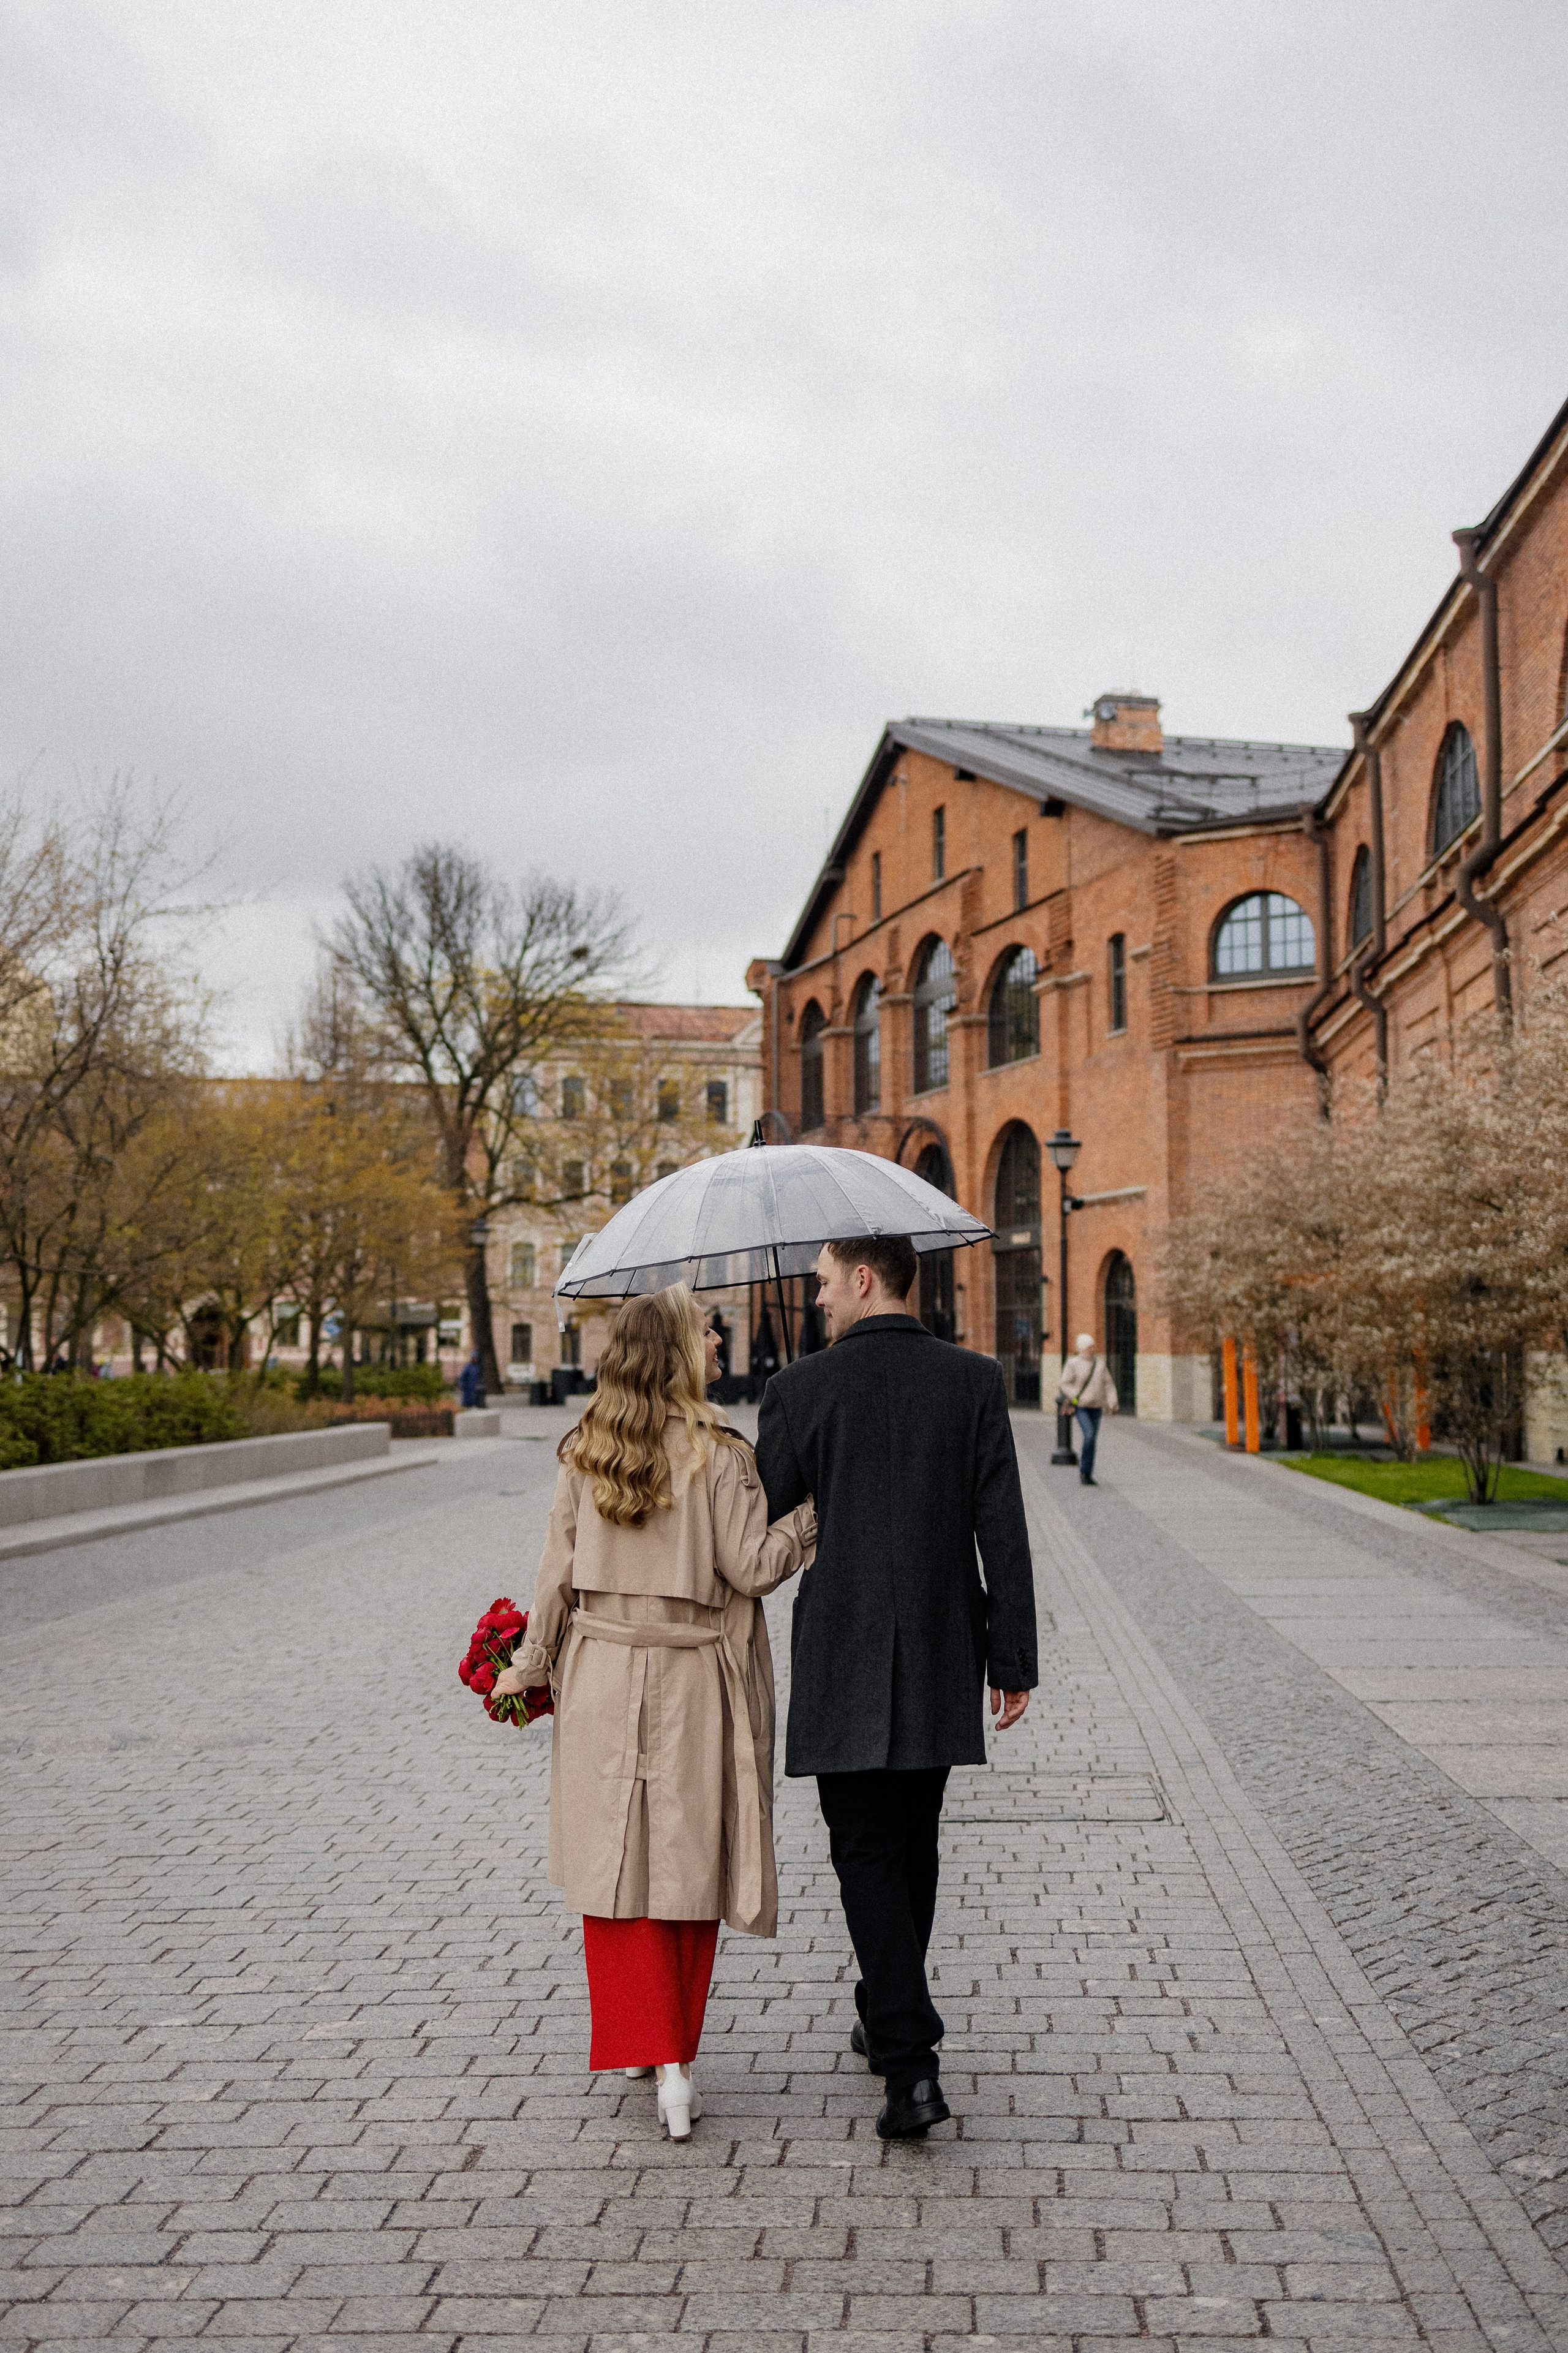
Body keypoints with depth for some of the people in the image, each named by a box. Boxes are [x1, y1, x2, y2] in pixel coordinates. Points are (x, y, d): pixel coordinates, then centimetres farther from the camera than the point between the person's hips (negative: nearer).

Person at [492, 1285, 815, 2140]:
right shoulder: (716, 1452, -12)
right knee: (690, 1863, 10)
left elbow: (559, 1570, 4)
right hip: (696, 1682, -2)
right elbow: (752, 1566, -12)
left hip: (603, 1677, 3)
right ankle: (672, 2049, 19)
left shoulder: (582, 1454, 0)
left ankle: (652, 2049, 5)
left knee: (619, 1859, 8)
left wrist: (532, 1667, 15)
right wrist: (813, 1510, -2)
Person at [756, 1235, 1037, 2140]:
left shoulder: (802, 1387, -8)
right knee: (913, 1844, 20)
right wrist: (1015, 1661, 1)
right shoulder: (975, 1380, -3)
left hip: (843, 1660, -3)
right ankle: (890, 2018, 35)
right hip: (943, 1660, 3)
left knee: (868, 1855, 3)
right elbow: (1003, 1531, -5)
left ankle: (912, 2063, -7)